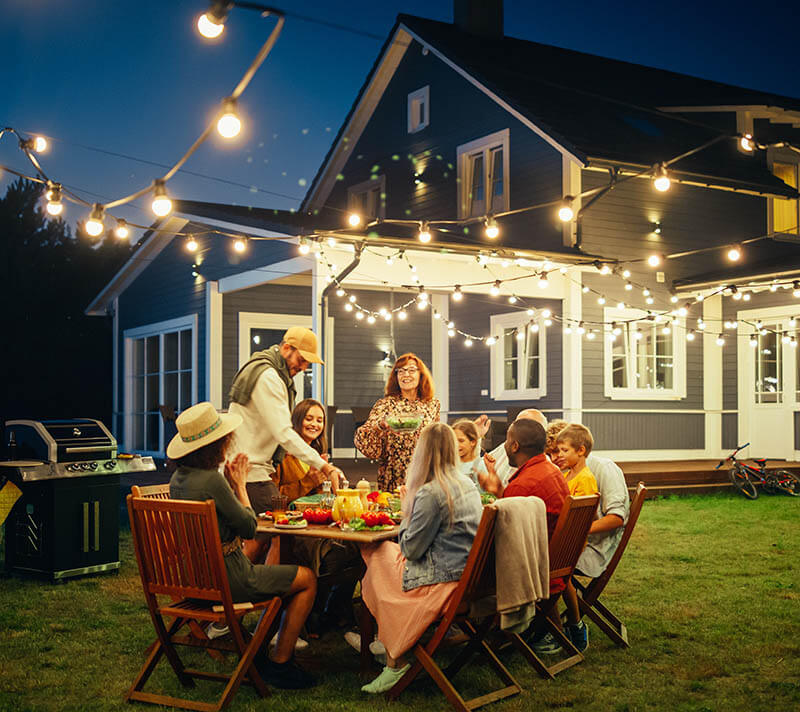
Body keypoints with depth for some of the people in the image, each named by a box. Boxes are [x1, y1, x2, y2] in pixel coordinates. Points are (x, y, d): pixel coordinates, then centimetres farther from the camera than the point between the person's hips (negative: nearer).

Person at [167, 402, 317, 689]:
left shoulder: (178, 478, 3)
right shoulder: (211, 480, -25)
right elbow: (249, 527, -13)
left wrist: (230, 483, 6)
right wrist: (240, 485, -2)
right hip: (227, 579, -9)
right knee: (308, 579, 7)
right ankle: (279, 663, 12)